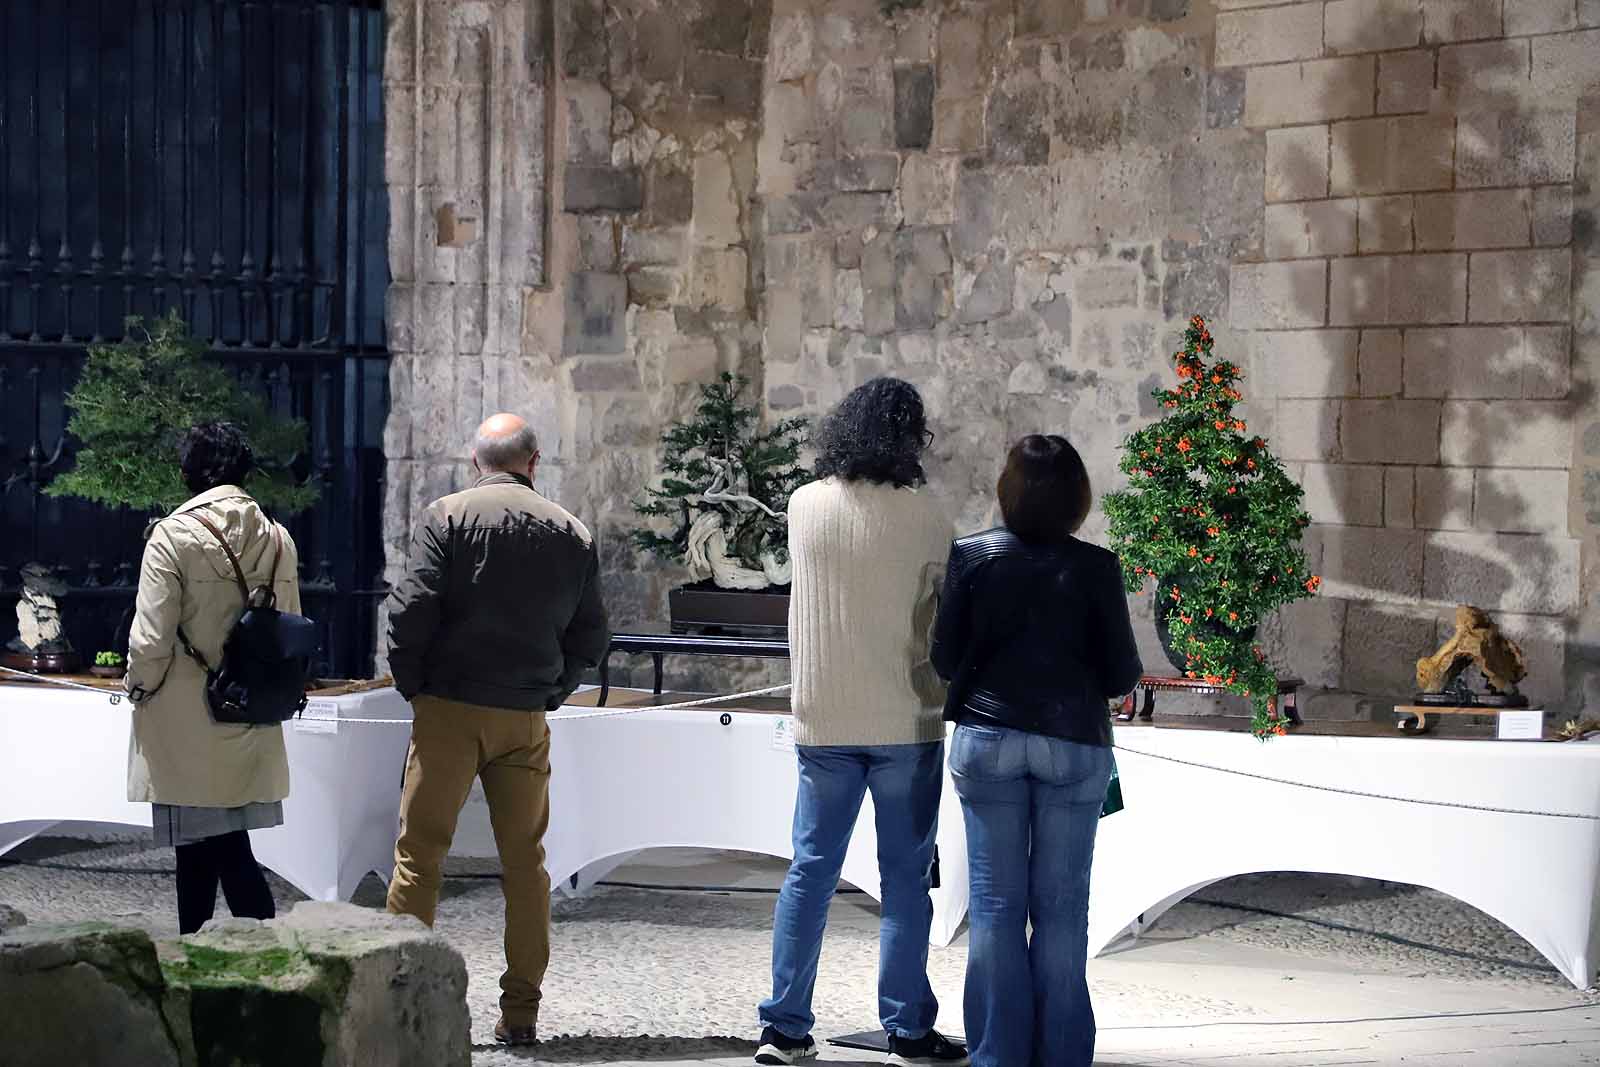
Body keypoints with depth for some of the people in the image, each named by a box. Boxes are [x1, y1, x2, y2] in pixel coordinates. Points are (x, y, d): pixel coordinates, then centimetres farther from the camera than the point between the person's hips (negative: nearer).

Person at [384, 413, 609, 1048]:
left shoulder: (447, 516, -3)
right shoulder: (571, 533, 8)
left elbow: (412, 610, -11)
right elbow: (590, 637, 9)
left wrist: (412, 685, 2)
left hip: (451, 710, -3)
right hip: (527, 720, 3)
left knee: (420, 854, 1)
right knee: (525, 861, 10)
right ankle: (521, 1012, 12)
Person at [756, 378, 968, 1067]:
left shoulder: (803, 507, 0)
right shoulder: (925, 519, -9)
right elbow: (947, 618, -4)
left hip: (823, 721, 3)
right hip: (905, 721, -3)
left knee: (810, 872, 9)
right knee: (905, 879, 5)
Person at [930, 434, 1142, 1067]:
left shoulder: (970, 557, -5)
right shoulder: (1096, 568, -8)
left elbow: (945, 659, 0)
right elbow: (1122, 674, -4)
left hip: (986, 740, 1)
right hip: (1074, 745, -1)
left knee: (995, 906, 6)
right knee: (1061, 909, 6)